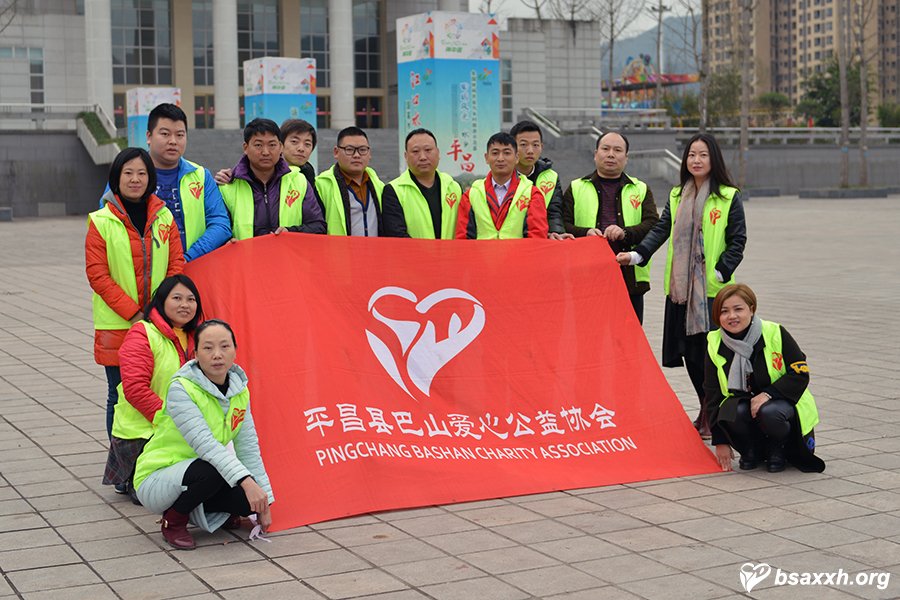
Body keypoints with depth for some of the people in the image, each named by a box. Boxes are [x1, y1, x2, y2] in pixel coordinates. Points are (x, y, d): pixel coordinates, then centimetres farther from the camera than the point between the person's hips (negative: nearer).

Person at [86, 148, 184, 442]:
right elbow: (97, 275, -6)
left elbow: (177, 264, 5)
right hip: (117, 326, -2)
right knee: (120, 395, 5)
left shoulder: (164, 217, 7)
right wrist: (133, 313, -12)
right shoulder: (101, 221, -2)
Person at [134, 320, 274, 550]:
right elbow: (205, 443, -33)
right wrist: (246, 481, -43)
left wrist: (264, 504, -2)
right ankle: (173, 521, -9)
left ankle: (199, 510, 11)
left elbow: (248, 447, 2)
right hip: (156, 481, -6)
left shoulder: (238, 388, -1)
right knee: (213, 471, -35)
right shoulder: (181, 389, -22)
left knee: (252, 498, -19)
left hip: (200, 478, 6)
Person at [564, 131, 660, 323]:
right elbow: (562, 225, 4)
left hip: (630, 280, 1)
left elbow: (653, 225, 1)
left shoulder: (641, 190, 16)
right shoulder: (576, 188, 14)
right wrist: (585, 234, -16)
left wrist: (626, 233, -17)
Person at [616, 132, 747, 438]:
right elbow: (661, 229, 7)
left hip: (712, 287, -5)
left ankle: (712, 415, 3)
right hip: (680, 286, 5)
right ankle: (708, 412, 21)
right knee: (689, 350, 6)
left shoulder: (729, 197, 0)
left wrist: (721, 272, -12)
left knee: (708, 351, -9)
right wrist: (637, 254, -7)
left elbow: (737, 240, -2)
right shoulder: (677, 196, 15)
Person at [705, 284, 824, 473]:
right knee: (732, 413, -32)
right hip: (742, 403, 2)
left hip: (782, 402, -2)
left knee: (769, 412, -36)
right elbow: (713, 396, -1)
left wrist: (768, 394, -26)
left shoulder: (775, 334, -14)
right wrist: (720, 441, -6)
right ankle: (750, 450, 0)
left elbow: (800, 374, -11)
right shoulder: (715, 345, -5)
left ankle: (778, 449, -2)